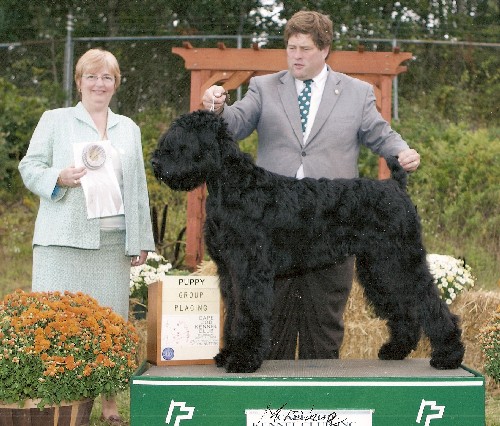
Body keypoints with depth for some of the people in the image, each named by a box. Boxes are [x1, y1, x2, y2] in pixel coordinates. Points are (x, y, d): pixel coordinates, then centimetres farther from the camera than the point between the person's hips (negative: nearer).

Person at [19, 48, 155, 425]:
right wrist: (59, 178, -15)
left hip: (114, 241, 3)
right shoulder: (54, 121, 9)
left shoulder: (128, 128, 19)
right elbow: (29, 167, 6)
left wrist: (142, 239, 14)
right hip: (64, 238, -3)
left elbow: (138, 186, 19)